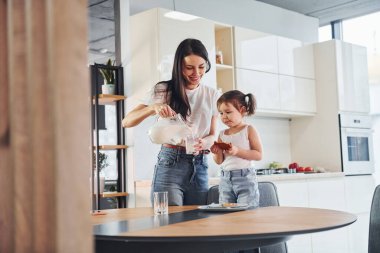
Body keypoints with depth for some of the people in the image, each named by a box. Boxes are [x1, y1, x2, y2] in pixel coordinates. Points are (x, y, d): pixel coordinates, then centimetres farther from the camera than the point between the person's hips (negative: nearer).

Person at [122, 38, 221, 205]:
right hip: (170, 164, -4)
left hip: (200, 167, 4)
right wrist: (154, 108, -25)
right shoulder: (164, 90, -1)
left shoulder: (213, 95, 9)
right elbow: (126, 122, -7)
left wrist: (204, 142, -13)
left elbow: (212, 134, 11)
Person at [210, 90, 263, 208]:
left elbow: (259, 155, -9)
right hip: (225, 179, 4)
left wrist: (238, 151, -18)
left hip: (245, 177, -4)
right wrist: (217, 153, -9)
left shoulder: (249, 130, -2)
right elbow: (219, 161, 13)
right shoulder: (222, 134, 10)